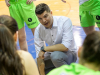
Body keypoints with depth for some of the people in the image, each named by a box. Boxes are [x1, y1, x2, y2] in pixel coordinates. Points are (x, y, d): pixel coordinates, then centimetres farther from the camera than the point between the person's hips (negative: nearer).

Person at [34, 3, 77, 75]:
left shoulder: (65, 21, -24)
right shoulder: (38, 30, -12)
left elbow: (65, 47, -32)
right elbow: (39, 55, -13)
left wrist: (44, 49, -26)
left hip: (69, 53, -5)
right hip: (52, 53, 5)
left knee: (55, 55, -36)